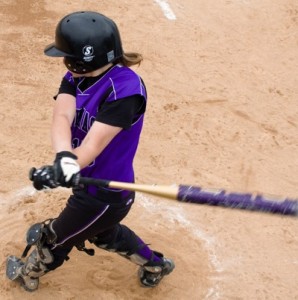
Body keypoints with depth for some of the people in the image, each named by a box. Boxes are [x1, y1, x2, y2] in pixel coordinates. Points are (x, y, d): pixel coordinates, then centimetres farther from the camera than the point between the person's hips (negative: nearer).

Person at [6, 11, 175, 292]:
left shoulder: (126, 87, -30)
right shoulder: (76, 77, -7)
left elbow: (93, 145, -35)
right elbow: (61, 116, -26)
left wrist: (57, 170, -52)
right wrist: (64, 158, -47)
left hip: (105, 194, -8)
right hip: (89, 183, 8)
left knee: (55, 237, 17)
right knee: (104, 232, 34)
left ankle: (28, 273, 50)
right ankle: (154, 265, 58)